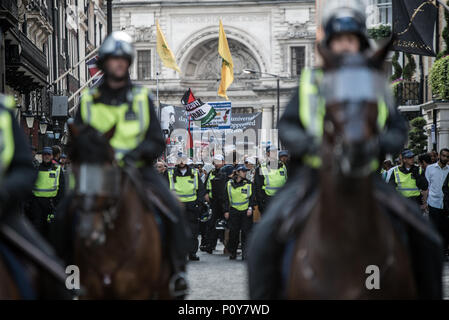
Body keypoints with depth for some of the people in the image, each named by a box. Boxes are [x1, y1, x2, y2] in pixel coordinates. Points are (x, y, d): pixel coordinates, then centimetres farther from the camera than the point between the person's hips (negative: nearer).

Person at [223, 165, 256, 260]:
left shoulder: (249, 184, 5)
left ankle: (245, 254, -2)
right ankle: (232, 253, 16)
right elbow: (226, 199, 10)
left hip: (246, 212, 0)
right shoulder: (229, 184, 7)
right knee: (233, 234, 2)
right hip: (234, 212, 0)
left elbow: (252, 197, 6)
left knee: (246, 233, -4)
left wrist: (250, 208, -8)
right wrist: (226, 211, 4)